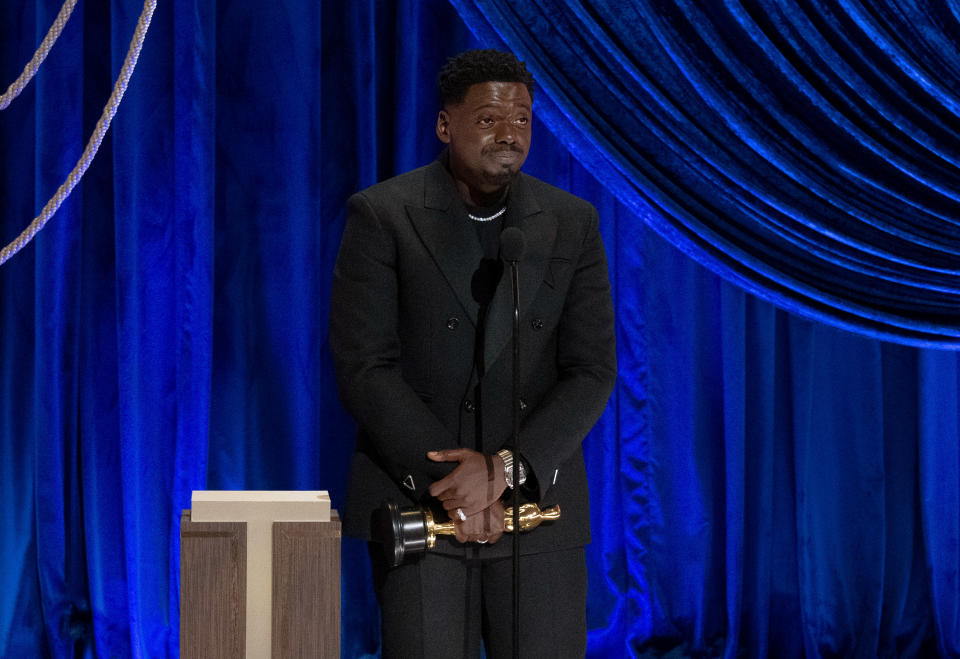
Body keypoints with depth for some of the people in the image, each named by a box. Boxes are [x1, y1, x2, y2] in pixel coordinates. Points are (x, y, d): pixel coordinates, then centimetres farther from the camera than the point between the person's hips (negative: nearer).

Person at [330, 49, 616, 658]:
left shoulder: (573, 223, 6)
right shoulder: (381, 215, -2)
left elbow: (592, 371, 0)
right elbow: (364, 366, -7)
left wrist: (507, 467, -13)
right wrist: (444, 477, -14)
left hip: (536, 496, 2)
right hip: (416, 493, -2)